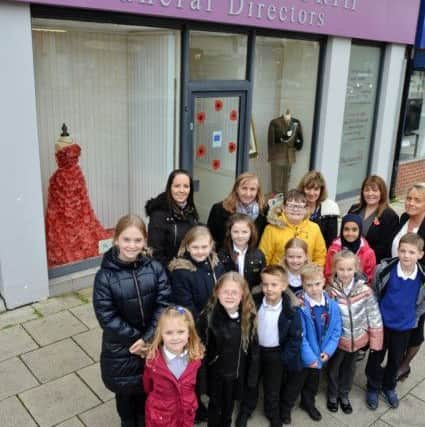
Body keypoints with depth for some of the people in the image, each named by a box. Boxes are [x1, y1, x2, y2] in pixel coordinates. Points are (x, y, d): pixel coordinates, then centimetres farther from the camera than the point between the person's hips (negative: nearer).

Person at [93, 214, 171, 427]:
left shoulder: (155, 268, -11)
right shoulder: (105, 276, -18)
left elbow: (163, 305, -12)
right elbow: (107, 317, -17)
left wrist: (147, 339, -19)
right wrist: (135, 339, -16)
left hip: (152, 344, 2)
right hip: (121, 348, -2)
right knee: (126, 393, 20)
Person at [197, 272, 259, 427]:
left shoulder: (249, 317, -10)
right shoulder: (208, 316, -19)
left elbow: (253, 349, -3)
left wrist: (252, 376, -1)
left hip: (237, 373, 3)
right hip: (215, 373, -3)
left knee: (229, 406, 22)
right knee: (215, 406, 16)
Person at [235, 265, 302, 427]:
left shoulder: (291, 310, -20)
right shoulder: (254, 303, -15)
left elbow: (295, 337, -11)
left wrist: (285, 357, -12)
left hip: (276, 353, -1)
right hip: (254, 350, 2)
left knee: (273, 388, 18)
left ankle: (273, 414, 43)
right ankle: (245, 410, 44)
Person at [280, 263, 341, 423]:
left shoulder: (331, 305, -11)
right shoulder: (298, 306, -26)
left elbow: (336, 331, -4)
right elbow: (299, 335, -23)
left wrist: (328, 350, -11)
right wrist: (309, 357, -21)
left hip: (319, 355, 5)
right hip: (302, 357, -5)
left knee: (313, 383, 28)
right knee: (294, 384, 15)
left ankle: (308, 403, 53)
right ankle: (285, 408, 38)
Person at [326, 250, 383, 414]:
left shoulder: (365, 290, -19)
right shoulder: (331, 290, -19)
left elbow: (374, 316, -10)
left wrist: (375, 340, -5)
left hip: (357, 338, 1)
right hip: (337, 338, -1)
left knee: (349, 368, 23)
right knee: (333, 367, 20)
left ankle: (344, 395, 47)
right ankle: (332, 395, 46)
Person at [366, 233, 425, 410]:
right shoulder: (384, 269, -21)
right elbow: (373, 293, -5)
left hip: (404, 326, 2)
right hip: (381, 322, -2)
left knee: (396, 359, 20)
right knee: (376, 357, 13)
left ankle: (389, 387, 44)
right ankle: (373, 388, 35)